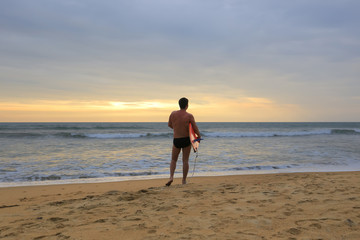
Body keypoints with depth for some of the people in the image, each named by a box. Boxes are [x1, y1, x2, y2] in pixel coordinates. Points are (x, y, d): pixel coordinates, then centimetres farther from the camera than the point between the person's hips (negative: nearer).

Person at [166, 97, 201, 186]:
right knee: (185, 161, 10)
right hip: (186, 140, -1)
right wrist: (199, 137, 10)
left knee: (173, 160, 16)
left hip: (176, 140, 1)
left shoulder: (173, 114, -3)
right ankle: (184, 180, 12)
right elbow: (195, 129, -8)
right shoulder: (189, 116, -10)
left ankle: (171, 177, -3)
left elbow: (169, 125, 13)